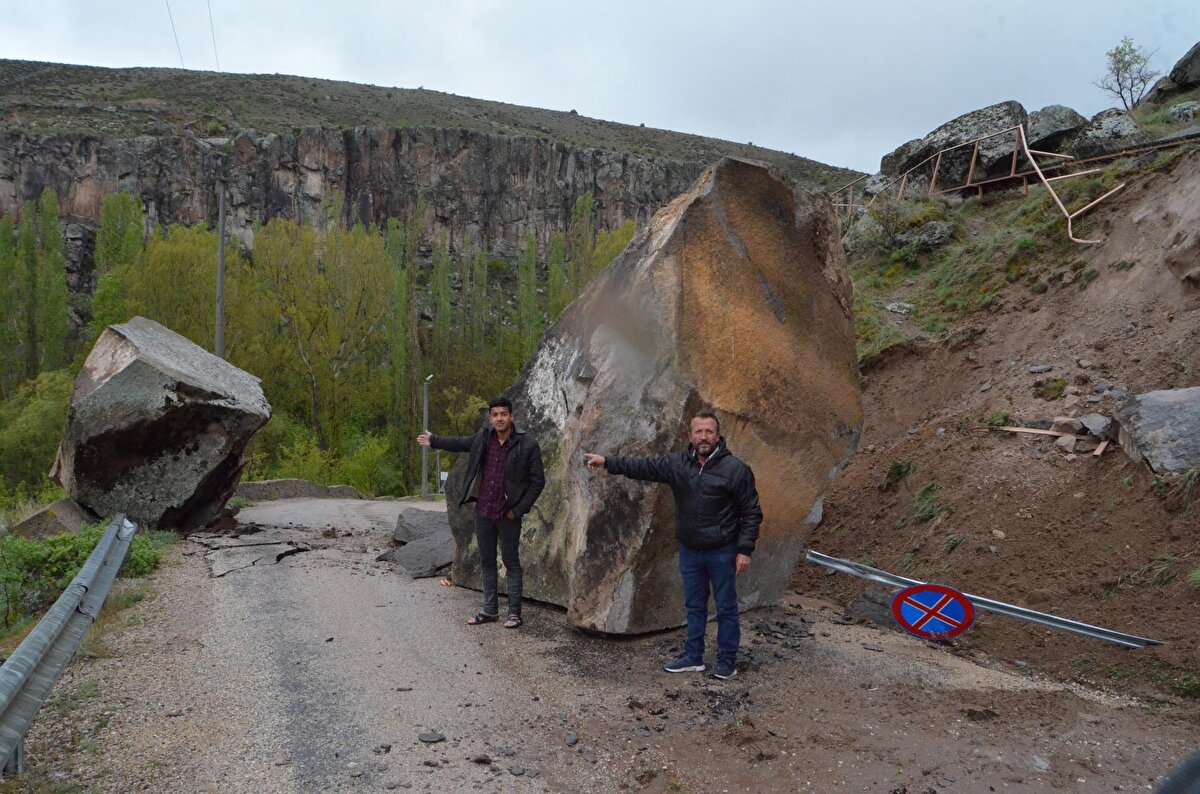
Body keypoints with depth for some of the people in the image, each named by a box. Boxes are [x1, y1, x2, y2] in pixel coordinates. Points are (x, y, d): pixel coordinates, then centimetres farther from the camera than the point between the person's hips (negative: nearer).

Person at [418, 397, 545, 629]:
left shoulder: (528, 445, -12)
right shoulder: (484, 437, 1)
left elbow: (537, 481, -8)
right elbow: (461, 443, 23)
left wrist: (518, 510, -11)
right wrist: (434, 441, 33)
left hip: (508, 515, -5)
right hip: (483, 512, 5)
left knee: (511, 563, 4)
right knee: (486, 562, 13)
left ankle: (514, 613, 13)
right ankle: (490, 610, 25)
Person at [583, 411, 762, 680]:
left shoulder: (735, 469, -14)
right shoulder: (678, 463, -2)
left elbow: (752, 512, -10)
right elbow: (644, 466, 0)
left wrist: (745, 549, -13)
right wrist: (608, 461, -8)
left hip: (722, 553, -5)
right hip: (689, 551, 5)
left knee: (726, 608, 7)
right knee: (694, 606, 16)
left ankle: (727, 661, 21)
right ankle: (693, 657, 30)